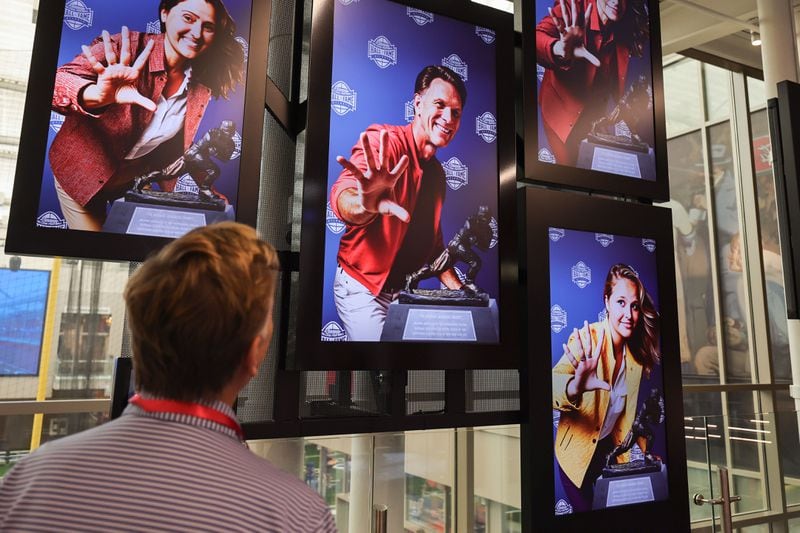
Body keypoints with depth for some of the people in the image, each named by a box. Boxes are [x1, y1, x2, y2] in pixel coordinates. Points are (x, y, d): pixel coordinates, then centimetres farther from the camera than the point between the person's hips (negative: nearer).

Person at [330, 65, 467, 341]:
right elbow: (341, 194, -37)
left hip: (403, 290, 7)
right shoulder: (384, 141, -18)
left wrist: (459, 291, 7)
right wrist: (364, 205, -60)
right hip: (361, 288, -7)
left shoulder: (436, 172, 8)